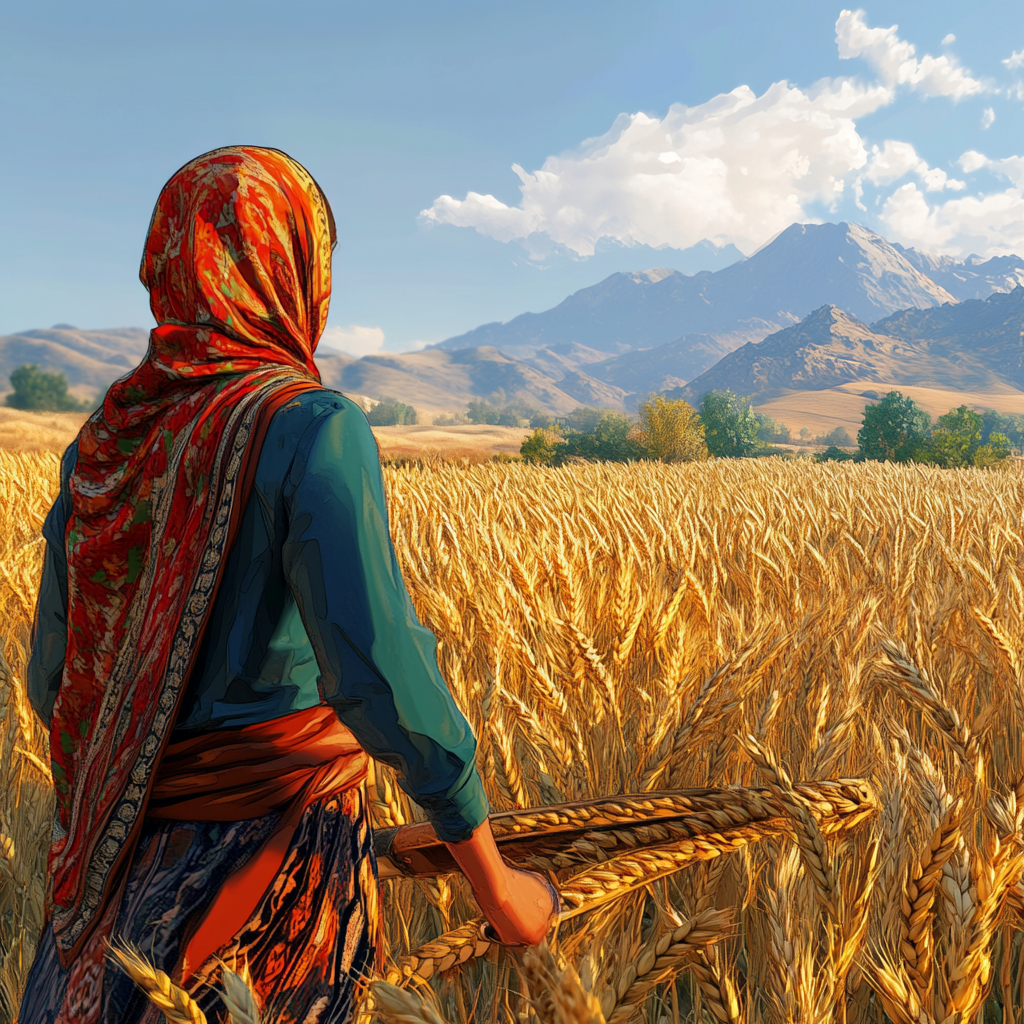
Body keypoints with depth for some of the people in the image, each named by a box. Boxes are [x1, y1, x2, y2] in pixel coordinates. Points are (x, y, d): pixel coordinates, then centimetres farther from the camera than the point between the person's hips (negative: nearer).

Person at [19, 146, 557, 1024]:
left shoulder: (106, 440, 2)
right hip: (267, 854, -5)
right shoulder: (310, 429, -18)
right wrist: (498, 886, -14)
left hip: (120, 855, 6)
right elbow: (382, 677, -25)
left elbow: (56, 679, 7)